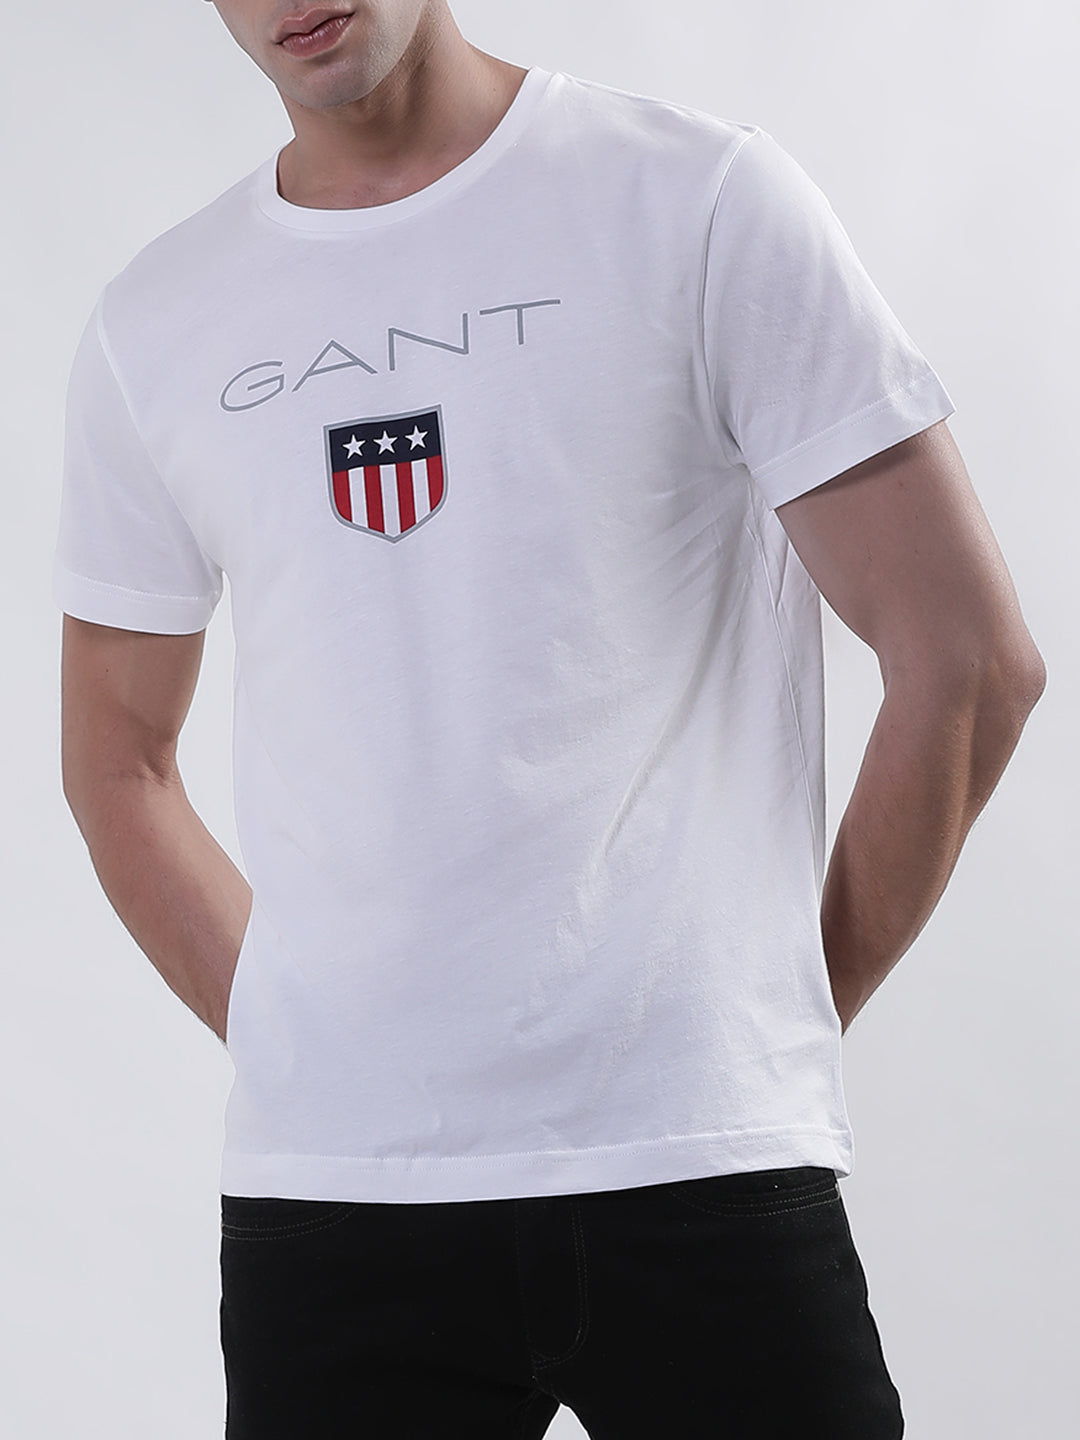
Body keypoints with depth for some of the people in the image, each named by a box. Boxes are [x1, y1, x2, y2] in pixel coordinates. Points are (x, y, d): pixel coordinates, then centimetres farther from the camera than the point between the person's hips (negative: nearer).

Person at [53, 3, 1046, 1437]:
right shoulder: (153, 330, 9)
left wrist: (795, 1018, 2)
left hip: (703, 1162, -2)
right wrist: (284, 1040, 8)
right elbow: (116, 763, 19)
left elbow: (971, 661, -2)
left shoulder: (701, 198, -2)